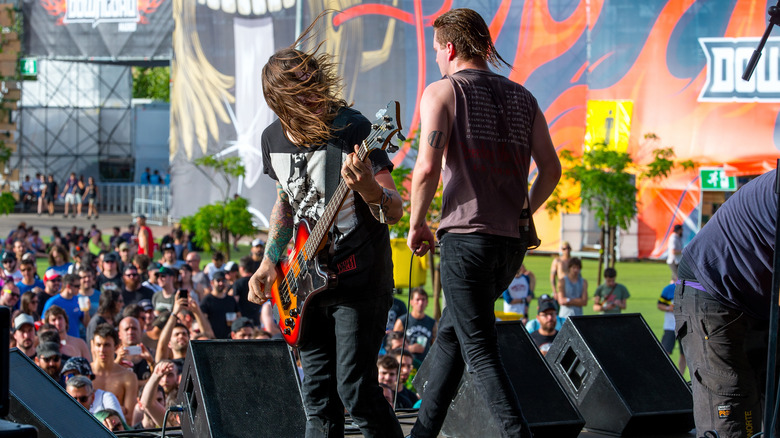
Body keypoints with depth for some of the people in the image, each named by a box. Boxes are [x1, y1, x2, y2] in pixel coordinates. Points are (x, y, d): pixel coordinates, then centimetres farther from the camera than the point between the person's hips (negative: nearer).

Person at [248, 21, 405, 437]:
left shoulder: (352, 130, -16)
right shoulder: (273, 139, 2)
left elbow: (395, 212, -16)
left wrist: (368, 189, -37)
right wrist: (269, 263, 13)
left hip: (359, 277, -6)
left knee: (356, 390, -11)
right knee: (319, 395, 9)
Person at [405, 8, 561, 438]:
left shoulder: (441, 92, -3)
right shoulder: (521, 97, 14)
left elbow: (427, 168, -15)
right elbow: (551, 168, 11)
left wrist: (416, 224, -2)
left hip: (467, 237, -7)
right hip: (513, 241, 7)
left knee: (480, 353, -4)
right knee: (450, 334, 21)